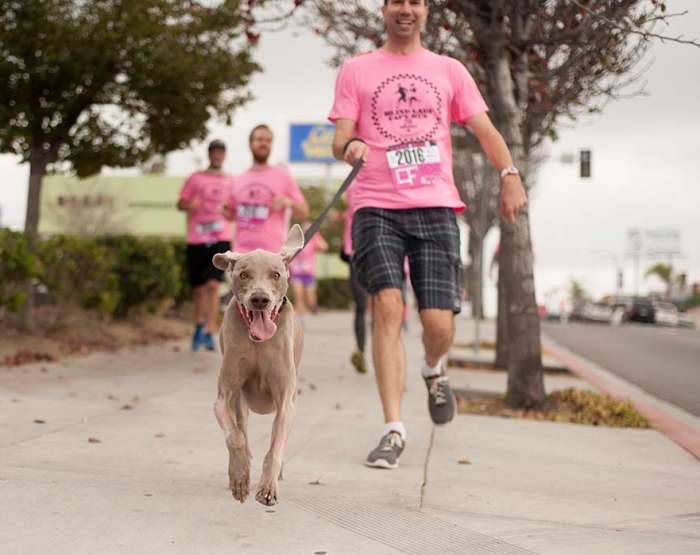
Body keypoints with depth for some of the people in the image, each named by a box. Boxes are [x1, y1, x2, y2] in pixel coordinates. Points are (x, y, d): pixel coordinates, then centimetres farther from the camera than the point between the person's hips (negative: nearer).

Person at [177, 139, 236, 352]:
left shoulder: (230, 182, 12)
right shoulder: (195, 178, 7)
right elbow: (180, 204, 7)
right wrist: (189, 205, -15)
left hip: (220, 240, 0)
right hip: (196, 240, 0)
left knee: (213, 285, -16)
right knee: (198, 288, 7)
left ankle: (209, 332, -16)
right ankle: (199, 325, 28)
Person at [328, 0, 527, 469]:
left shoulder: (449, 70, 15)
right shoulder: (356, 70, 11)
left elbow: (484, 129, 9)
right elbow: (341, 138, 4)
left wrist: (509, 174, -9)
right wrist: (349, 147, -21)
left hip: (435, 206, 1)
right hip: (377, 206, -1)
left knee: (438, 322, -6)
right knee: (388, 306, -18)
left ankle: (435, 371, 31)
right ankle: (394, 431, -12)